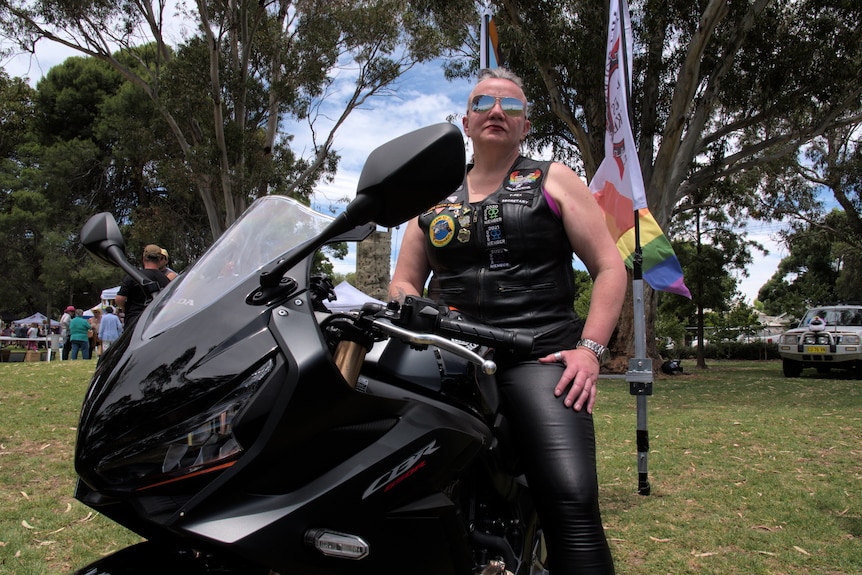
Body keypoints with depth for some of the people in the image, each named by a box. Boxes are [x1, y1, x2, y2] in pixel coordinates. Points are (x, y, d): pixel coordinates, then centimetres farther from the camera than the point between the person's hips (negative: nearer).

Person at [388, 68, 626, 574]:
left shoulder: (554, 181, 14)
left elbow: (610, 267, 8)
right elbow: (403, 282, 22)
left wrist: (591, 349, -6)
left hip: (541, 357, -2)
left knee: (572, 502, -23)